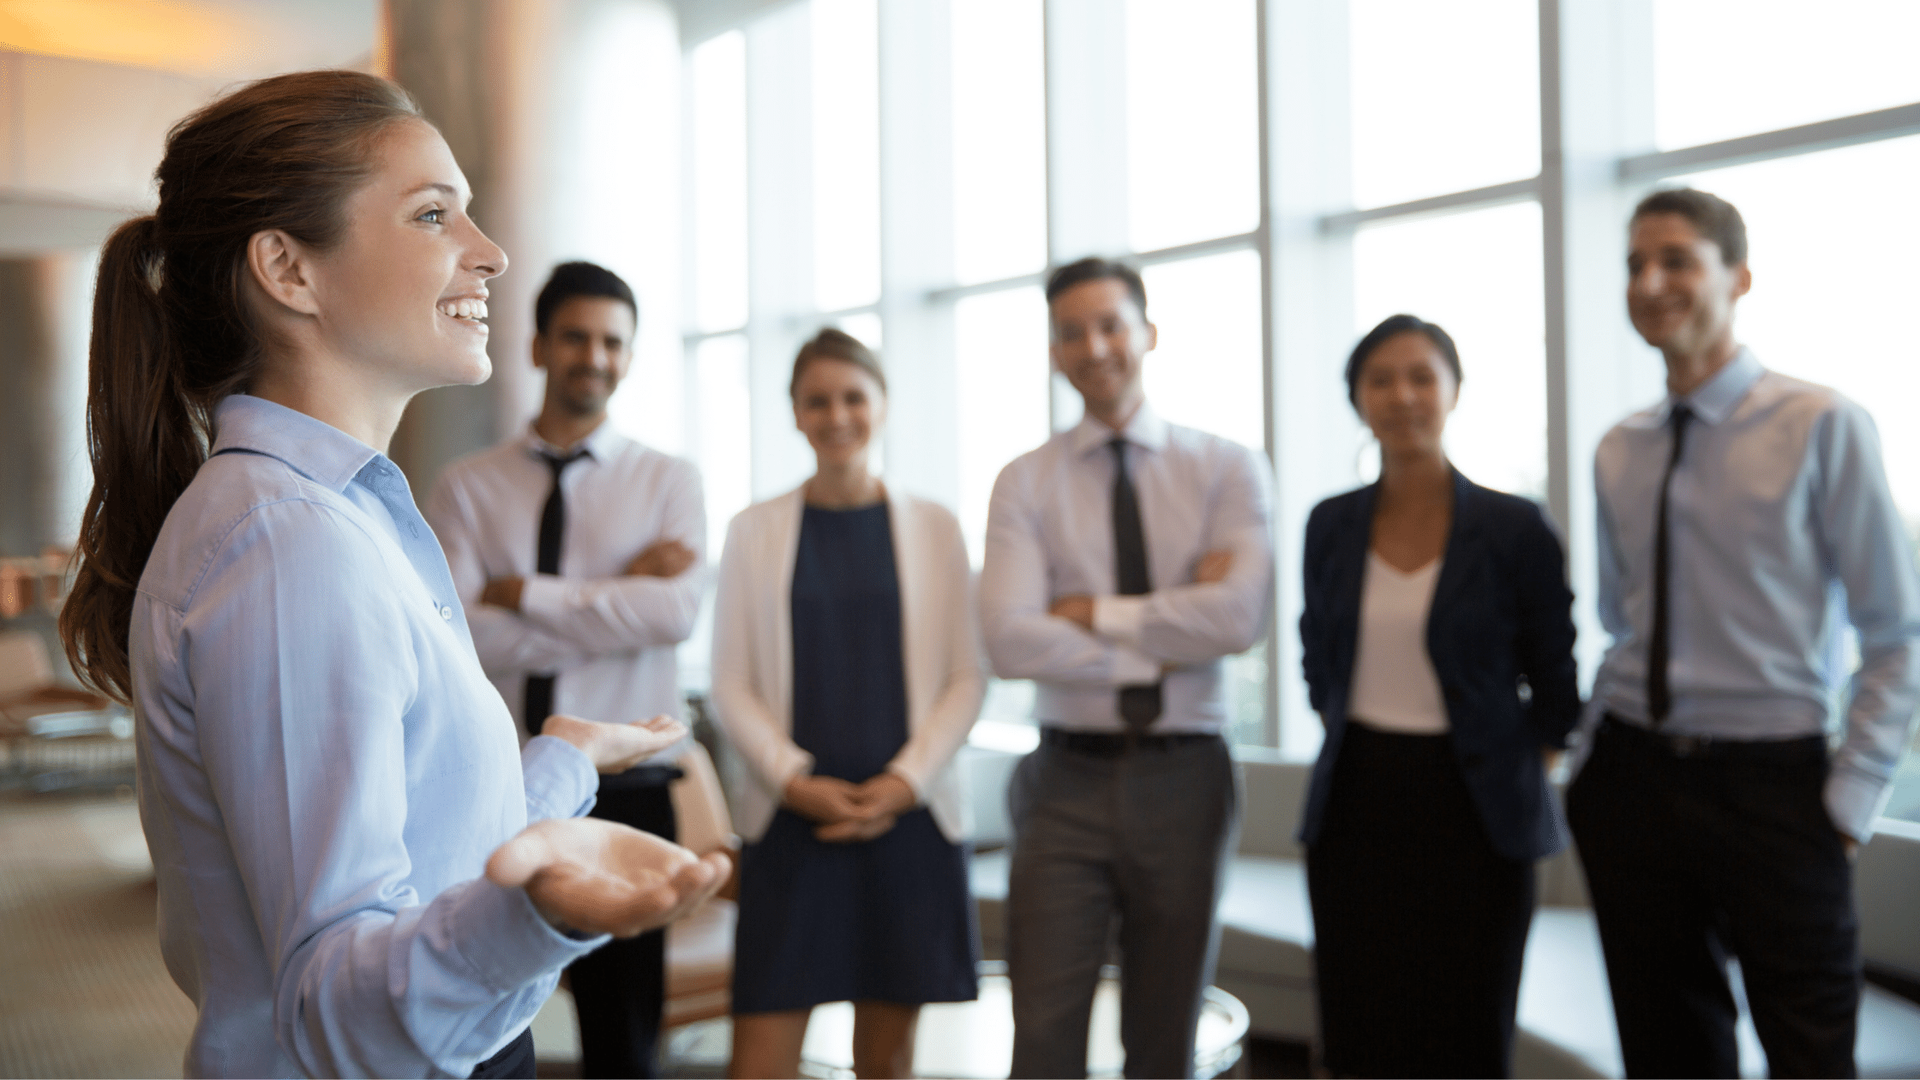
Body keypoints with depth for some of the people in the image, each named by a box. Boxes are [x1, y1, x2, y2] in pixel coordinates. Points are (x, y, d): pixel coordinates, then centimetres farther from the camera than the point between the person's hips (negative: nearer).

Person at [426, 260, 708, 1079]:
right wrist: (616, 598, -12)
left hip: (624, 790, 0)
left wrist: (521, 592, -12)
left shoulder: (669, 483, 3)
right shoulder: (467, 487, 2)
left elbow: (674, 612, -15)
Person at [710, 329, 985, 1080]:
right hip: (793, 821, 0)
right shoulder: (754, 531, 6)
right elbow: (730, 685, 3)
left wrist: (905, 780, -9)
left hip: (907, 815, 1)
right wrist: (794, 780, -10)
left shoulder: (933, 528, 6)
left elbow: (967, 678, 4)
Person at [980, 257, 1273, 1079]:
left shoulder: (1227, 469, 1)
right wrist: (1167, 645, -13)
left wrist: (1097, 613, -11)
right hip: (1068, 781, 0)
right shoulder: (1025, 483, 1)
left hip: (1184, 781, 1)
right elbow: (1012, 641, -13)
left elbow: (1239, 616, -16)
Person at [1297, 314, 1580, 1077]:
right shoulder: (1331, 525, 4)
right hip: (1354, 809, 3)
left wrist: (1508, 775, 1)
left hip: (1470, 814, -2)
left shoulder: (1513, 528, -6)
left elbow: (1555, 688, 2)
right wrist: (1355, 743, 12)